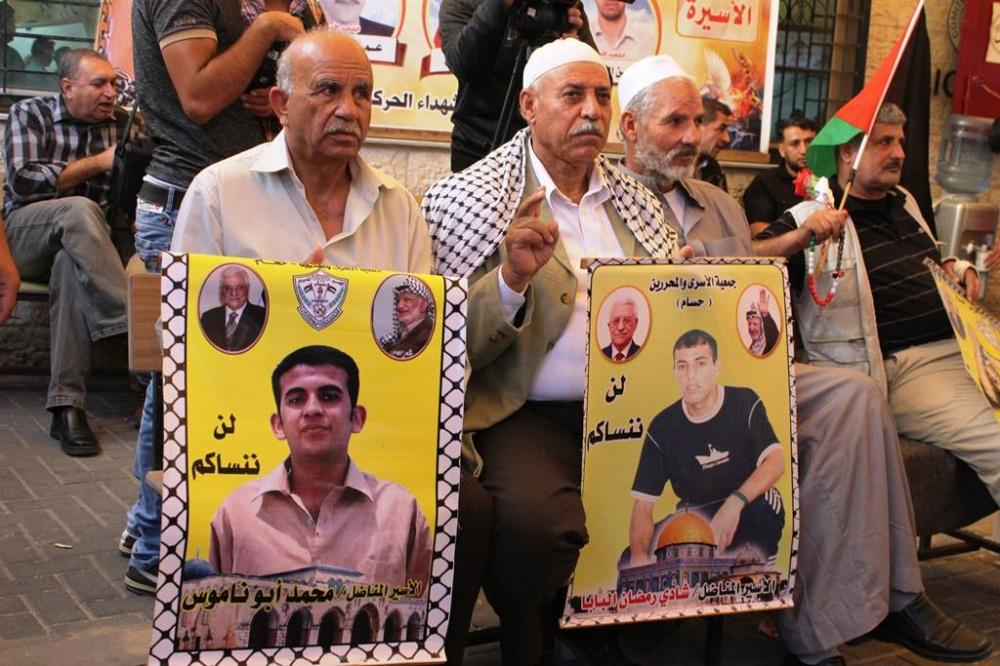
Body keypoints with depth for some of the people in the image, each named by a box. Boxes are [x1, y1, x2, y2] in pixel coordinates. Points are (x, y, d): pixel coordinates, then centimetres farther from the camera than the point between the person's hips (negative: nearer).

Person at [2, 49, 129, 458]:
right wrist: (96, 164, -8)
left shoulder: (121, 124, 13)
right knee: (79, 210, -35)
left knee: (70, 266, -36)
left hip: (87, 242, 2)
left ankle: (67, 406, -38)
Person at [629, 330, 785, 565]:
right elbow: (643, 503, -7)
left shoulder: (744, 403, -7)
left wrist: (735, 503, -39)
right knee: (630, 562, -18)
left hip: (748, 512, -2)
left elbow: (776, 462, -21)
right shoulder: (662, 427, -3)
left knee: (765, 506, -37)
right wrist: (639, 555, -26)